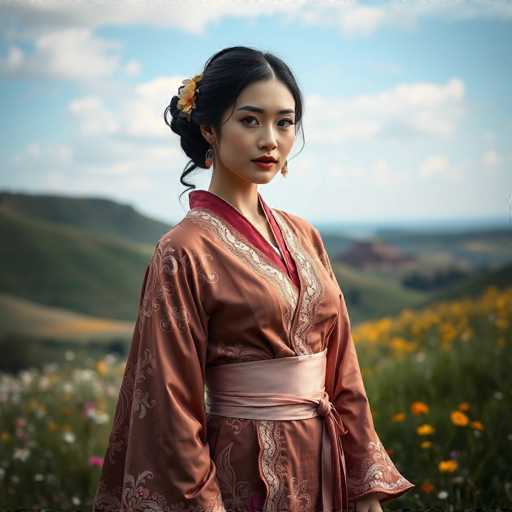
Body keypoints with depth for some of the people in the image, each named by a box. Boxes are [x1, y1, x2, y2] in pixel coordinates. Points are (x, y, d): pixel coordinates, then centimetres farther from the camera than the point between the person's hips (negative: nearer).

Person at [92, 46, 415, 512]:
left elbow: (340, 368, 6)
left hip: (323, 467, 6)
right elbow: (173, 404, -14)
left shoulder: (303, 236, 5)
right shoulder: (185, 253, -15)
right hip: (247, 474, -6)